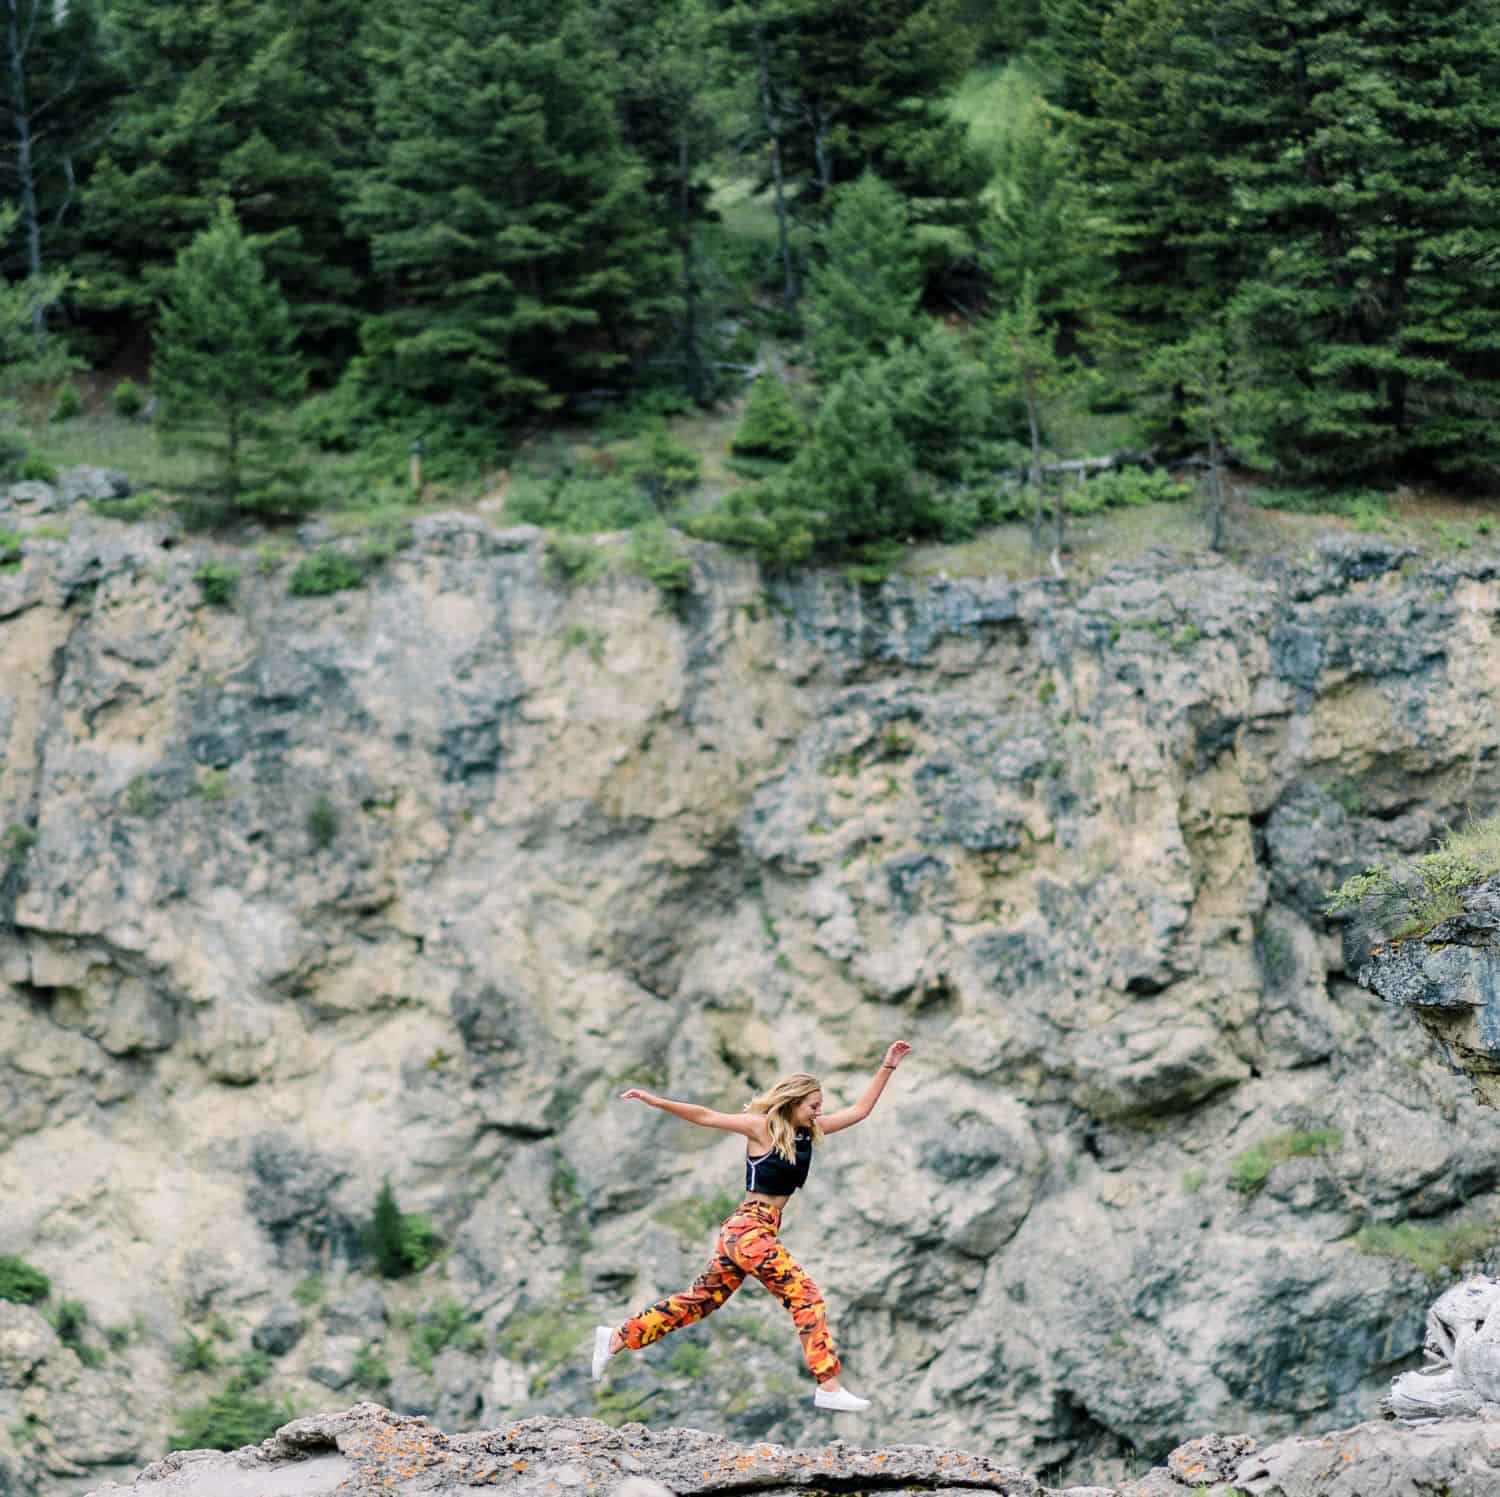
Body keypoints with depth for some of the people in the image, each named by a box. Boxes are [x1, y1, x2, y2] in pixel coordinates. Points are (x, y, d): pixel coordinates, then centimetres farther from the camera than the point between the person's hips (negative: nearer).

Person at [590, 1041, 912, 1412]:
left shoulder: (809, 1131, 11)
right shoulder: (764, 1126, -9)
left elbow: (859, 1110, 15)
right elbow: (707, 1117, -10)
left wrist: (888, 1067, 12)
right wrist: (654, 1101, -15)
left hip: (751, 1231, 9)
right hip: (750, 1227, -9)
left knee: (698, 1301, 12)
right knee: (805, 1295, -12)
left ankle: (616, 1339, 19)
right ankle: (829, 1387, -13)